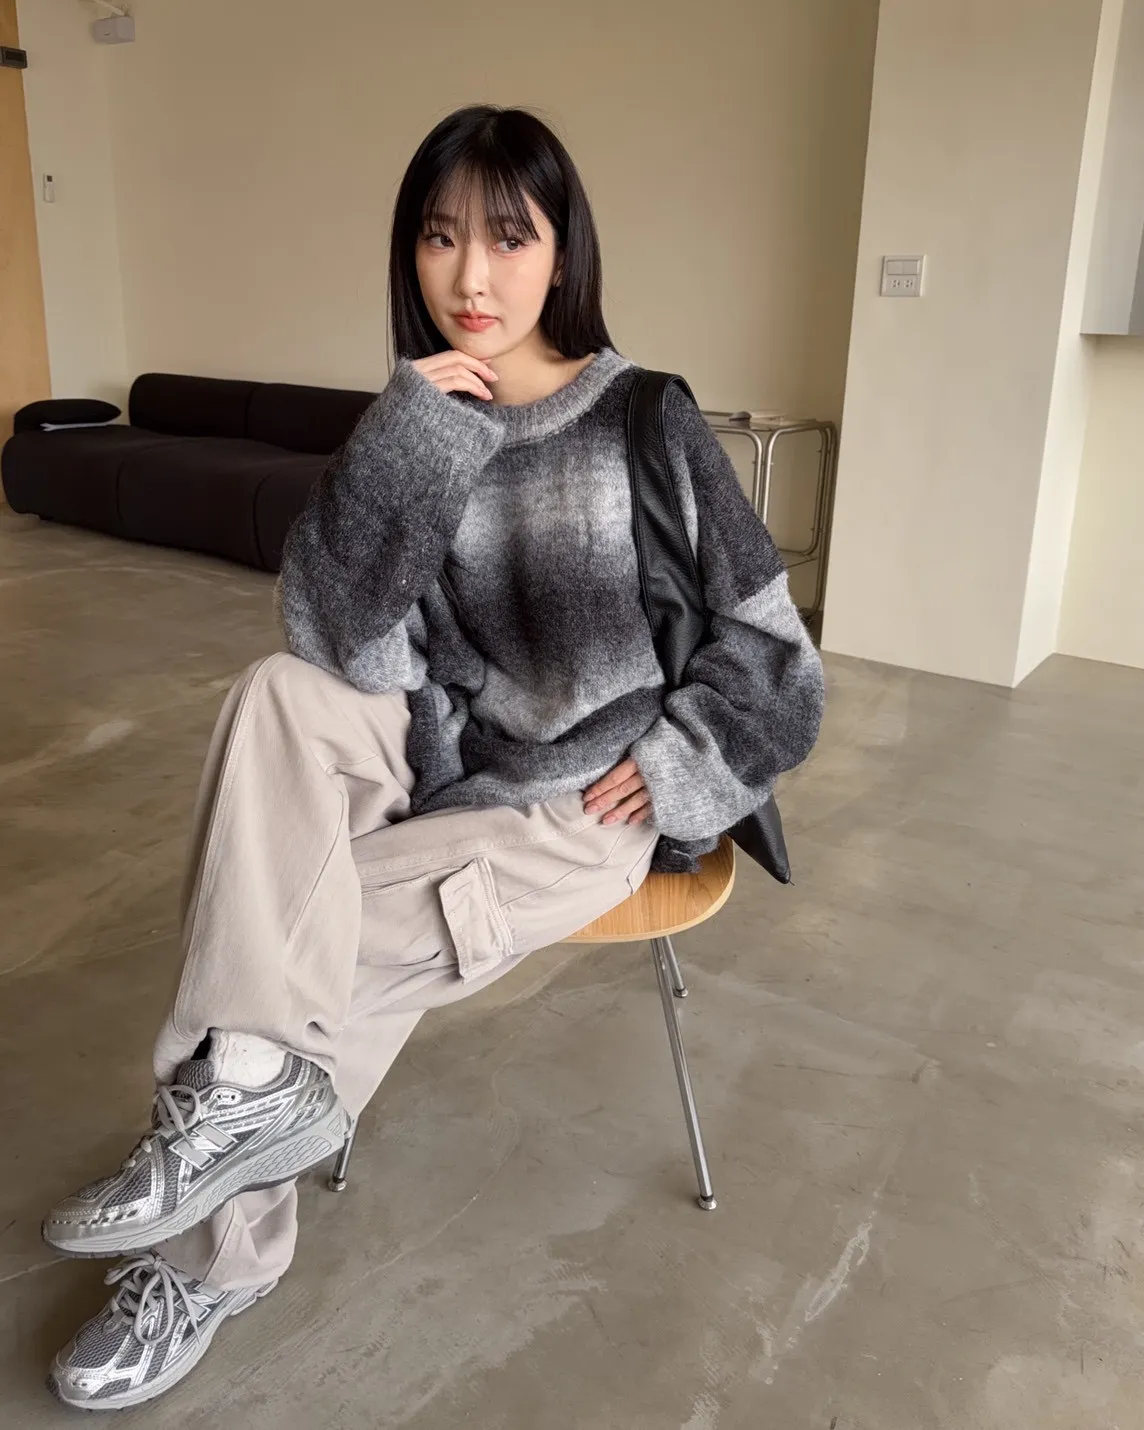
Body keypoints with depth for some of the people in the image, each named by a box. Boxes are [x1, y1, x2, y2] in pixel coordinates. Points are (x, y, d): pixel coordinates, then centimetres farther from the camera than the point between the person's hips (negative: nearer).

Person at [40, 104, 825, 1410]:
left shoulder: (645, 423, -8)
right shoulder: (419, 429, -1)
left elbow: (766, 642, -2)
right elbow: (350, 653, -16)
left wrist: (677, 760, -8)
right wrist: (408, 452, -23)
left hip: (589, 800, -3)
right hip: (448, 755, 4)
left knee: (297, 941, -19)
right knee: (275, 698, -24)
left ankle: (220, 1252, 3)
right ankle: (254, 1085, -24)